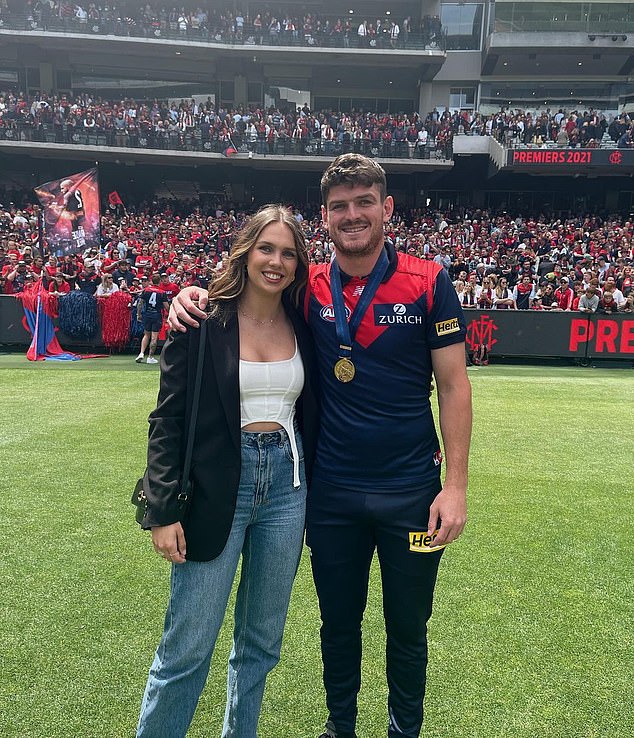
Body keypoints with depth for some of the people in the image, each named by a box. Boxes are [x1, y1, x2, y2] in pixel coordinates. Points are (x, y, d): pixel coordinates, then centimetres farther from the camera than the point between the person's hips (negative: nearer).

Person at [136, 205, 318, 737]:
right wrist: (163, 511, -11)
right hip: (217, 486, -4)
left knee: (261, 641, 17)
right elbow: (167, 420, -7)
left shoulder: (303, 329, 6)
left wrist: (311, 491, 9)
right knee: (186, 650, 3)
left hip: (286, 484, 4)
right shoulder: (204, 322, -6)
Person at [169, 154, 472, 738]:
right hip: (331, 490, 2)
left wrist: (456, 484, -10)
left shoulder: (427, 282, -7)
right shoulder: (308, 288, -1)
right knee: (339, 623, 21)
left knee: (408, 629, 17)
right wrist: (193, 297, -11)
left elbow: (454, 385, -6)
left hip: (411, 489, -1)